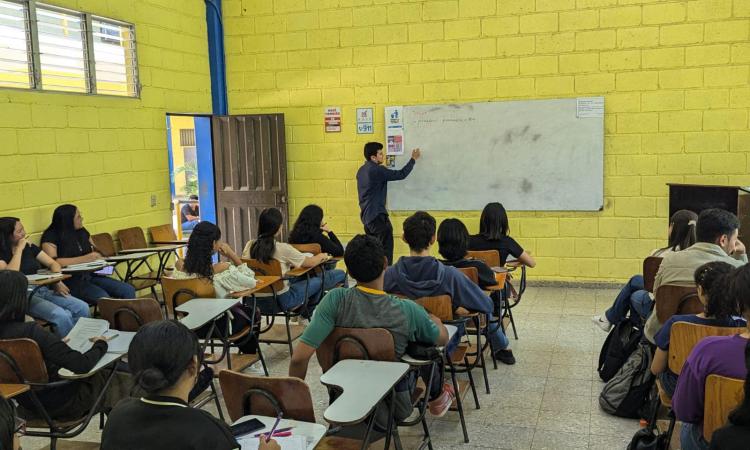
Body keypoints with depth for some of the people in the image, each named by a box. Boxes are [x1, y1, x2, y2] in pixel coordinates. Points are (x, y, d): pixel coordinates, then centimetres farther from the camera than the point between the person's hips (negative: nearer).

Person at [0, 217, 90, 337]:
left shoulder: (29, 246, 14)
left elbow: (53, 264, 14)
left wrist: (57, 281, -6)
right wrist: (19, 249, -15)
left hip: (43, 290, 7)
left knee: (82, 308, -15)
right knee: (62, 316, -31)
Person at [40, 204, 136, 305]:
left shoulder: (82, 231, 16)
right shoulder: (51, 236, -5)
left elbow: (95, 252, 29)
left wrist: (96, 256, 4)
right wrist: (83, 259, -22)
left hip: (89, 275, 7)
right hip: (69, 280, -7)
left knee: (128, 291, -13)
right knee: (103, 297, -33)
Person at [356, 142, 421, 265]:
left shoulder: (362, 170, 11)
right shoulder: (377, 170, -16)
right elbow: (401, 174, -11)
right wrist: (413, 159, -1)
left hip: (366, 215, 9)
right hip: (377, 215, -9)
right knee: (385, 250, -6)